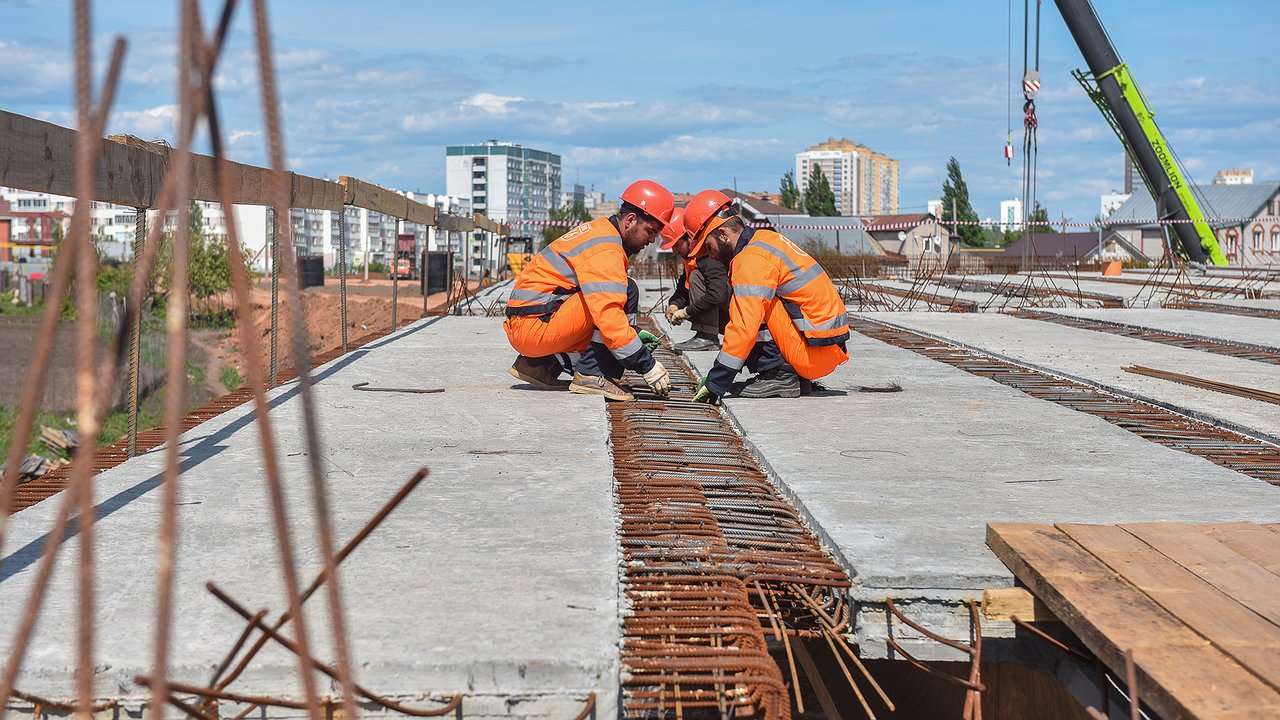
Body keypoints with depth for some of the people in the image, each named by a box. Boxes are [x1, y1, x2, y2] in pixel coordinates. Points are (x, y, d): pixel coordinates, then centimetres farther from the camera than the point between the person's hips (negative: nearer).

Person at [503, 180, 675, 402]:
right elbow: (608, 315, -25)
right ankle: (591, 375, -14)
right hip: (535, 326, -10)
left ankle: (538, 364, 13)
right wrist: (648, 367, -21)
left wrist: (636, 334, 15)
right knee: (627, 292, -14)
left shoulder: (600, 230, 15)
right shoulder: (605, 250, -16)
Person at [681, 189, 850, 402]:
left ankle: (779, 375, -7)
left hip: (814, 352, -9)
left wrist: (714, 384, -17)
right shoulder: (765, 239, 14)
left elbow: (744, 330, -23)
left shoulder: (752, 259, -16)